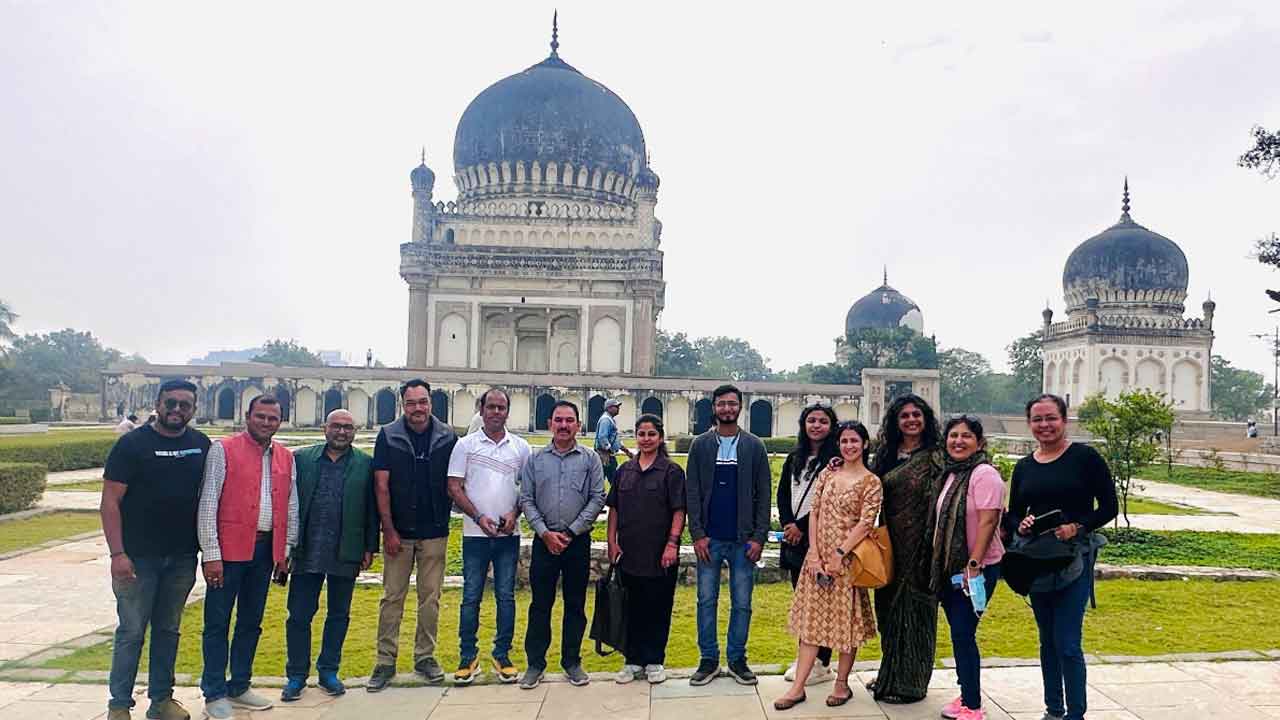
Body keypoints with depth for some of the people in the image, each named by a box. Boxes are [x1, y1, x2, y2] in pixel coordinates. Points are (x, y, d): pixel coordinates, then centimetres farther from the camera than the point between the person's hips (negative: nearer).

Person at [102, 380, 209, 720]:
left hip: (182, 558, 4)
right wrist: (117, 553, -17)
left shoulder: (202, 445, 4)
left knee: (169, 630, 13)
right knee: (131, 631, 3)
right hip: (138, 557, -4)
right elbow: (110, 501, -10)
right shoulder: (132, 443, -7)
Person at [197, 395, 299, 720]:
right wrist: (211, 554, -12)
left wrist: (285, 552, 8)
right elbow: (207, 504, -8)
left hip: (266, 550, 5)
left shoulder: (286, 457, 9)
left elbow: (291, 508, 12)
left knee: (251, 622, 14)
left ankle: (239, 687, 28)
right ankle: (214, 693, 17)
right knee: (218, 623, 5)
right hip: (229, 549, -5)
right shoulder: (223, 450, -5)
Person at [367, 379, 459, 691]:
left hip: (435, 532, 1)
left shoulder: (448, 437, -1)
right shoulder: (388, 436, -3)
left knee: (430, 597, 8)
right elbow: (381, 486, -4)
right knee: (392, 597, 4)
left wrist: (446, 517, -2)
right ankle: (385, 661, 15)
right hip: (398, 532, -1)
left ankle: (425, 656, 21)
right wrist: (389, 530, -8)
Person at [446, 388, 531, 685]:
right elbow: (454, 488, -2)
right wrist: (479, 517, -12)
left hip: (509, 534, 1)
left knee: (506, 596, 7)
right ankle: (468, 657, 17)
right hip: (475, 533, -1)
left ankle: (502, 655, 19)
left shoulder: (521, 447, 6)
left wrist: (514, 513, -8)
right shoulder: (465, 445, 1)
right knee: (471, 596, 5)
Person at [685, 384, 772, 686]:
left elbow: (764, 494, 2)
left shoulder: (754, 446, 4)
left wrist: (759, 537, -5)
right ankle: (708, 659, 19)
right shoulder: (700, 445, 4)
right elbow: (692, 492, 2)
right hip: (709, 539, 0)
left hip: (744, 539, 0)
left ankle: (737, 658, 22)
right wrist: (697, 534, -6)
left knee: (742, 603, 7)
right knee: (706, 601, 7)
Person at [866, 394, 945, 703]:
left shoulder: (935, 457, -6)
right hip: (890, 542, 5)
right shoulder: (886, 454, 10)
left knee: (913, 607, 2)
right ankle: (890, 675, 28)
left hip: (919, 543, -5)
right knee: (888, 605, 12)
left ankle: (909, 683, 14)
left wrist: (934, 543, -16)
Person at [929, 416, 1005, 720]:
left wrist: (973, 565, -22)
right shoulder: (951, 474, 10)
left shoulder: (984, 474, -14)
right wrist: (938, 564, 14)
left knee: (963, 634, -4)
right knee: (959, 633, 14)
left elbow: (988, 522, -20)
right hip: (950, 567, 8)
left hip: (977, 568, -8)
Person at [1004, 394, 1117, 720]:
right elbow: (1011, 515, 10)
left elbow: (1109, 507, -6)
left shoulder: (1084, 457, -6)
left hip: (1074, 559, -5)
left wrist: (1077, 527, -20)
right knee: (1047, 640, 15)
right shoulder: (1024, 466, 7)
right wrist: (1020, 525, -11)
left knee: (1067, 643, -6)